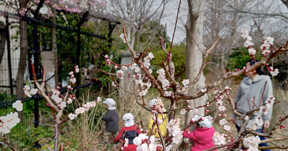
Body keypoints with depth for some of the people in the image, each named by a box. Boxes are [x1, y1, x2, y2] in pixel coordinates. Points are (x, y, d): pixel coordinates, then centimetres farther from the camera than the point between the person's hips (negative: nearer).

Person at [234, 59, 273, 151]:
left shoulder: (265, 81, -7)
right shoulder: (244, 81, 6)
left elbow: (268, 101, -7)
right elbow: (237, 98, 13)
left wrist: (267, 118, -9)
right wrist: (234, 114, 13)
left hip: (256, 120, -5)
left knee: (261, 143, -1)